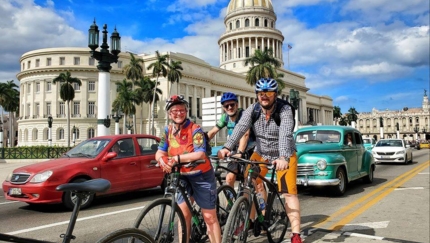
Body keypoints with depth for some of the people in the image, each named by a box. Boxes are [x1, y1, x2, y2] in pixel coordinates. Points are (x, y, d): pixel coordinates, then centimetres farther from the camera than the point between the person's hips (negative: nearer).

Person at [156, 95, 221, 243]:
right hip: (182, 176, 4)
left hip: (202, 176, -4)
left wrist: (177, 158, -39)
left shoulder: (195, 130, -16)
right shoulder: (168, 131, 0)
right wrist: (162, 160, -30)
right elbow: (159, 153, -7)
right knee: (184, 214, -2)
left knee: (209, 217, 3)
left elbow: (200, 154, -29)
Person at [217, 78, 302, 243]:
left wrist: (283, 158, -54)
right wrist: (227, 147, -45)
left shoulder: (285, 110, -22)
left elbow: (285, 135, -37)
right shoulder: (252, 110, -12)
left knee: (289, 192, -8)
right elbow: (240, 128, -28)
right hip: (261, 153, 4)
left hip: (284, 156, -3)